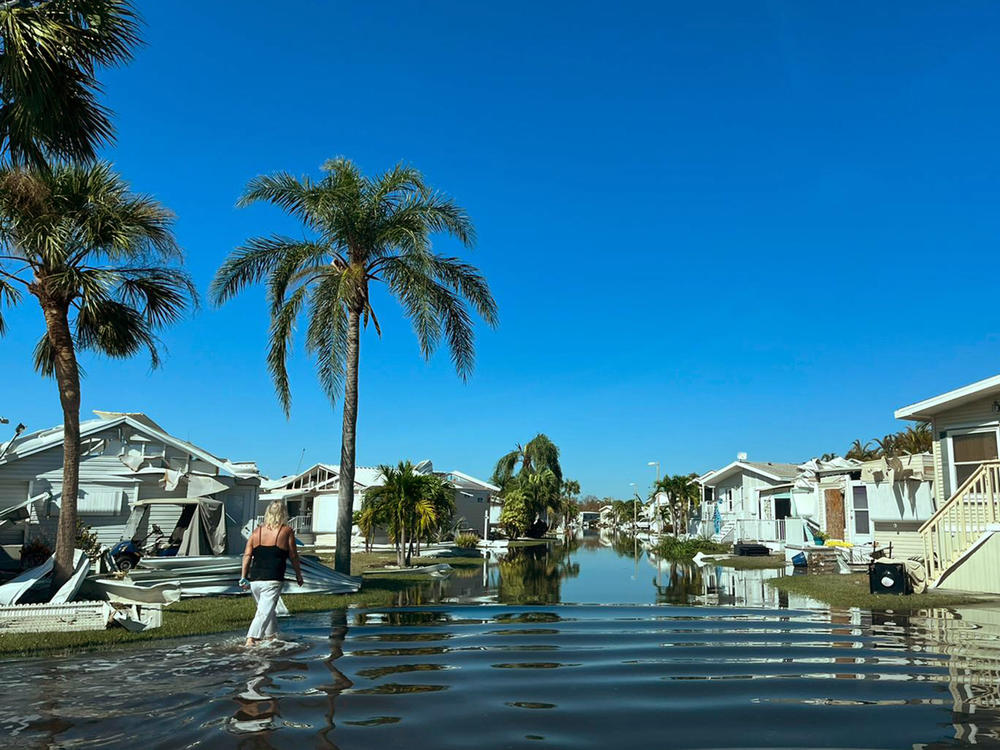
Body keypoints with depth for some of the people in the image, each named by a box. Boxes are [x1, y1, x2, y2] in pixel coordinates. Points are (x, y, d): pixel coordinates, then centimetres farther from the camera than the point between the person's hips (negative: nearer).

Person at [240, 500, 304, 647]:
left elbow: (247, 555, 6)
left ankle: (271, 635, 32)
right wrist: (299, 574, 16)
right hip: (273, 580, -5)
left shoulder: (257, 531, 11)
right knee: (265, 611, -6)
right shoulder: (287, 531, 0)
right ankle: (251, 638, -17)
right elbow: (293, 556, 4)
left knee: (266, 608, 21)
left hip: (254, 579, 5)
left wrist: (244, 577, 8)